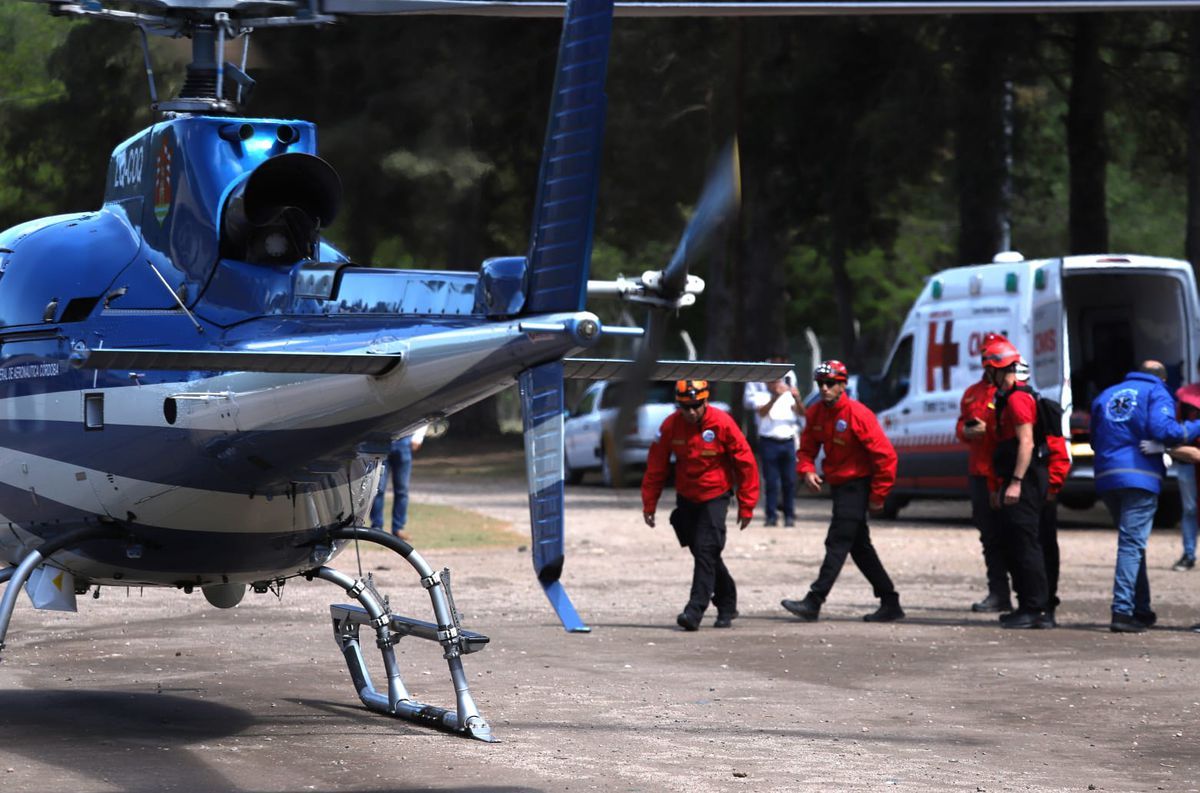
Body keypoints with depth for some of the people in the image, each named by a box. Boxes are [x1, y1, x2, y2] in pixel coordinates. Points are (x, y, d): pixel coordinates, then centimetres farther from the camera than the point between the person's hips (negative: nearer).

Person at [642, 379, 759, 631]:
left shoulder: (722, 423, -16)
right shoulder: (671, 426, -8)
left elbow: (746, 463, -8)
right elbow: (655, 466, 0)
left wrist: (746, 506, -6)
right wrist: (649, 504, -1)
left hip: (715, 497, -4)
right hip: (685, 497, 4)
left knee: (706, 551, -16)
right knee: (703, 553, 12)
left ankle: (695, 610, -19)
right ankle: (727, 605, 29)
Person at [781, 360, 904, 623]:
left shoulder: (858, 414, -18)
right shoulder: (815, 413, 4)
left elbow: (885, 455, -17)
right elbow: (806, 448, 14)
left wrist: (878, 496, -15)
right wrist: (807, 470, -9)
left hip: (856, 486, -9)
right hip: (838, 486, 9)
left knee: (837, 543, -13)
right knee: (860, 547, 13)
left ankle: (814, 602, -18)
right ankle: (890, 604, 20)